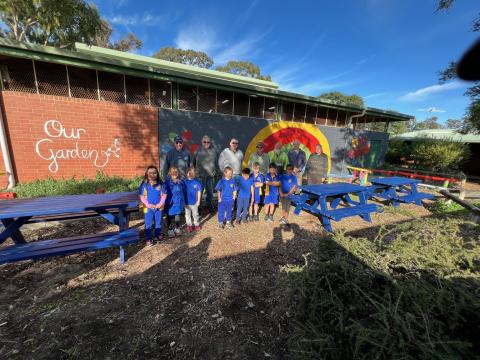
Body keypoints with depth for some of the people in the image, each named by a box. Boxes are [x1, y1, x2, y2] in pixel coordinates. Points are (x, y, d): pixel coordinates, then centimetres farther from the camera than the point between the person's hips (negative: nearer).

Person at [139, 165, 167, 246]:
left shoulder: (161, 184, -6)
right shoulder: (144, 184, -9)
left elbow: (164, 195, -2)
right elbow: (142, 196, -6)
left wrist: (160, 204, -11)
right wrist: (148, 204, -14)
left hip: (159, 208, 1)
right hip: (148, 208, -1)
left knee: (158, 223, 17)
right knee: (148, 224, 8)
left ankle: (158, 235, 37)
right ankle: (148, 239, 20)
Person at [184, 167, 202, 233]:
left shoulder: (197, 182, -9)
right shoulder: (185, 182, -8)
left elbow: (199, 191, -3)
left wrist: (198, 201, -3)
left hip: (194, 202, -1)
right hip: (187, 202, 1)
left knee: (195, 214, 13)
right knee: (187, 214, 13)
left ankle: (197, 224, 33)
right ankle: (189, 225, 30)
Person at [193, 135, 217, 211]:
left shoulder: (213, 151, 5)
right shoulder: (198, 151, 0)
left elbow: (215, 162, 14)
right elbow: (194, 163, 8)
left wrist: (215, 171, 11)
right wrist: (195, 171, 7)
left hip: (210, 175, 3)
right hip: (200, 175, -2)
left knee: (210, 191, 12)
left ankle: (209, 205, 29)